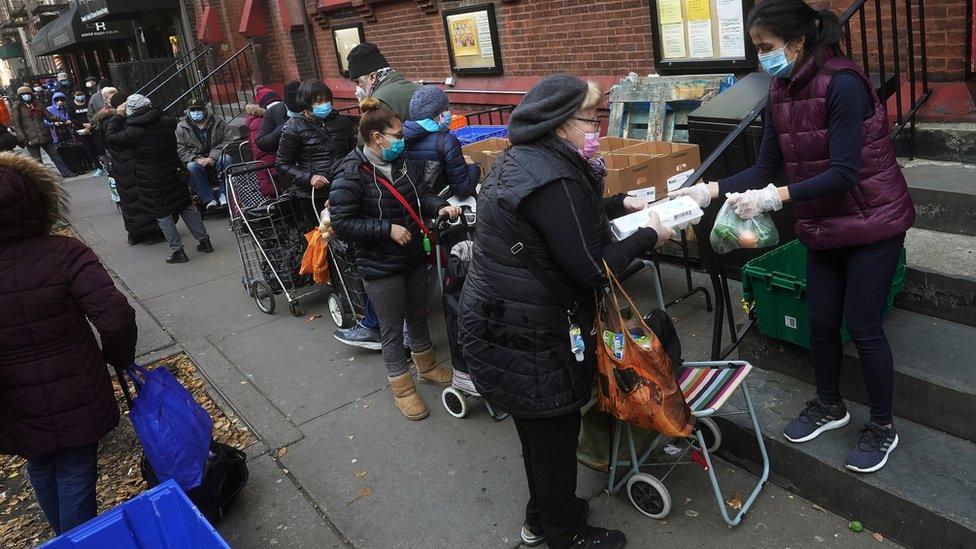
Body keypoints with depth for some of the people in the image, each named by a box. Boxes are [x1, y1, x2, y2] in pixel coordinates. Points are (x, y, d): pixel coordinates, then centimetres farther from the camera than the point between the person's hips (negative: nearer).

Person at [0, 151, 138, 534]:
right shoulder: (65, 254, -19)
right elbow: (116, 317, -26)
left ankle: (64, 536, 49)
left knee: (42, 474, 27)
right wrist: (120, 359, -6)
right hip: (77, 399, -3)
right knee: (76, 481, 12)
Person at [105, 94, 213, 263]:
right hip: (173, 173, 4)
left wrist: (119, 116, 1)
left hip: (150, 182, -4)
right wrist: (152, 109, 16)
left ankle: (177, 250, 8)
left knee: (163, 215, 6)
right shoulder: (167, 122, -6)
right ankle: (204, 240, 18)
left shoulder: (132, 132, -18)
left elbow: (110, 137, -4)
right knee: (187, 206, 14)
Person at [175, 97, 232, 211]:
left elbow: (227, 140, -2)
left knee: (227, 158, -32)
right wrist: (197, 159, -18)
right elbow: (180, 150, 0)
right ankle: (209, 200, -36)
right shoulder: (181, 128, 8)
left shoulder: (218, 122, 8)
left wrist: (213, 157, -15)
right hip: (197, 161, 0)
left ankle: (223, 193, -30)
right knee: (191, 167, -34)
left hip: (216, 160, 0)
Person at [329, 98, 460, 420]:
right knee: (392, 329, 8)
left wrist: (440, 207, -10)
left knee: (418, 316, 24)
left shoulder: (400, 164, 0)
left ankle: (426, 366, 46)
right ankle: (403, 389, 25)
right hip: (381, 268, -7)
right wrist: (387, 229, -24)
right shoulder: (351, 175, -19)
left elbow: (422, 192, 11)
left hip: (414, 258, 7)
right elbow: (341, 224, -21)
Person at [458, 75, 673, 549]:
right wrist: (648, 236, -9)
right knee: (554, 433, 10)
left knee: (542, 429, 24)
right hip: (521, 337, -10)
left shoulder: (524, 158, 8)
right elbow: (591, 269, -22)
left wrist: (621, 205, 17)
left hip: (495, 321, 10)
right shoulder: (552, 180, -25)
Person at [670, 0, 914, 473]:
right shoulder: (781, 93, -1)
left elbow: (844, 173, -27)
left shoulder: (842, 85, -23)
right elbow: (766, 167, -1)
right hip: (823, 226, 7)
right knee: (821, 321, 13)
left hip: (873, 221, -7)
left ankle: (882, 427, 22)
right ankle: (829, 406, 36)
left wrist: (773, 198, -34)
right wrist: (710, 190, -12)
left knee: (862, 326, 1)